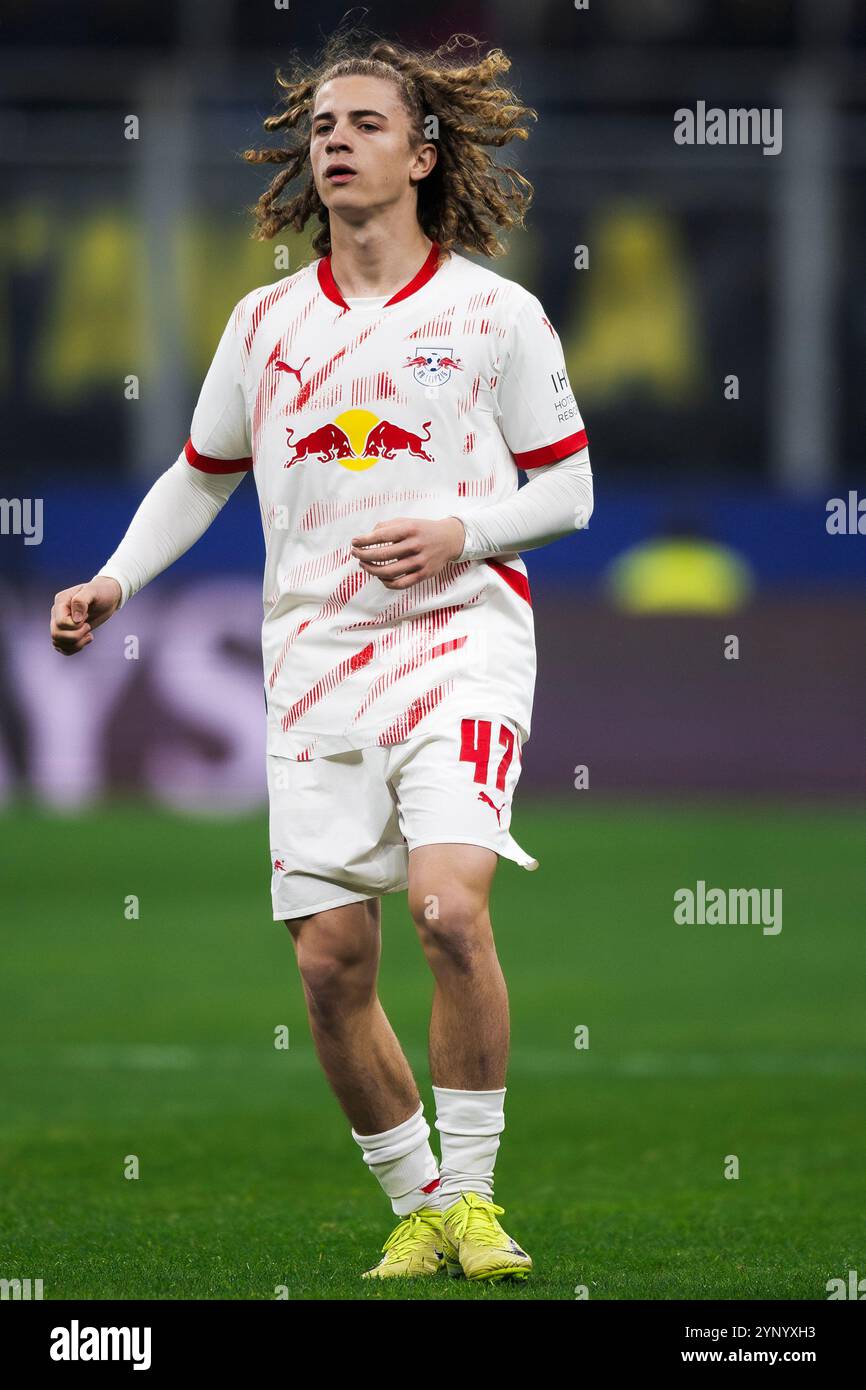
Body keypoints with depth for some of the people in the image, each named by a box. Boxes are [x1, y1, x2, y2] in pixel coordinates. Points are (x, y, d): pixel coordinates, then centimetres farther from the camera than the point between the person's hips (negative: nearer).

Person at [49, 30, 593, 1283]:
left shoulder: (495, 312, 3)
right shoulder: (267, 321, 12)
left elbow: (569, 488, 7)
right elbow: (200, 475, 24)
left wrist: (460, 533, -10)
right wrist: (114, 581, 9)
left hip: (459, 638, -4)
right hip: (316, 662, 4)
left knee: (449, 906, -23)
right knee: (330, 959, -3)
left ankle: (472, 1190, -8)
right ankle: (417, 1207, 14)